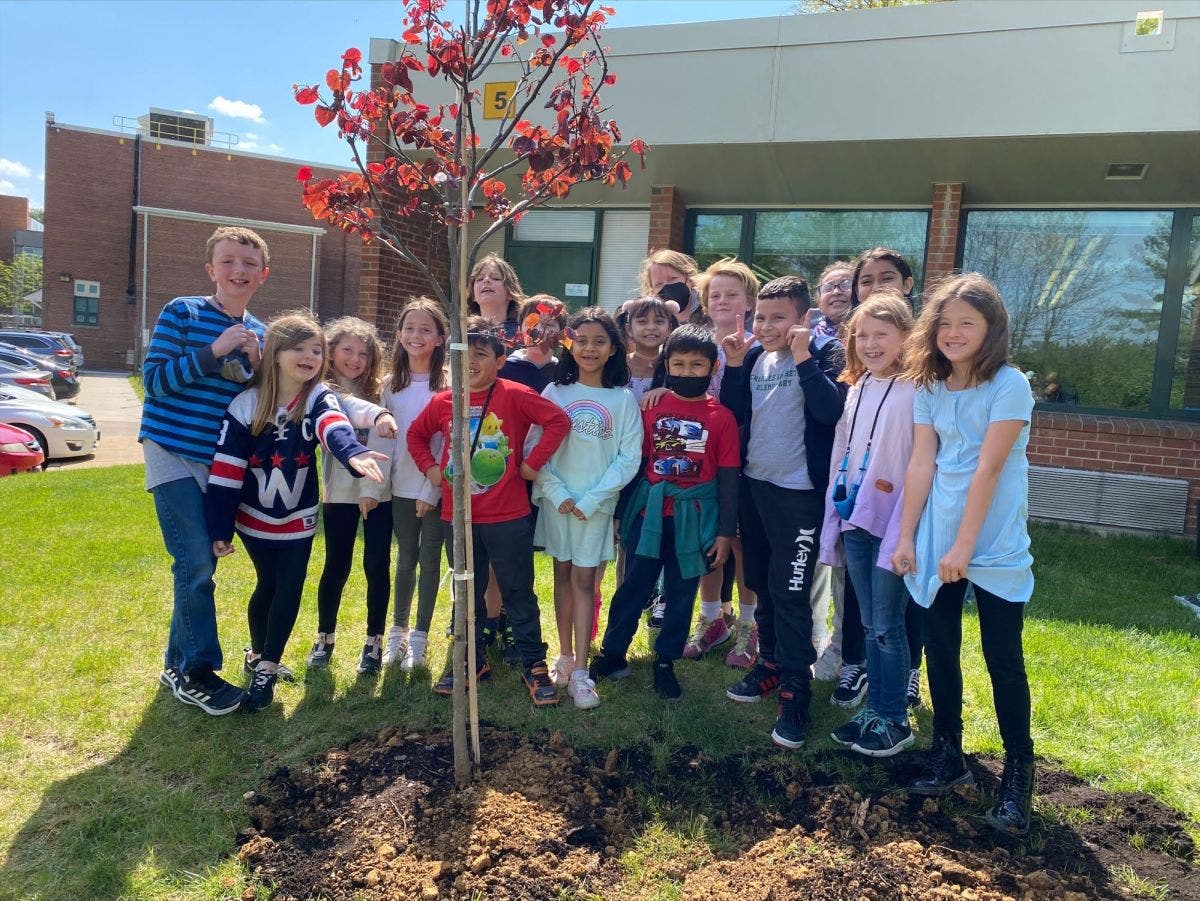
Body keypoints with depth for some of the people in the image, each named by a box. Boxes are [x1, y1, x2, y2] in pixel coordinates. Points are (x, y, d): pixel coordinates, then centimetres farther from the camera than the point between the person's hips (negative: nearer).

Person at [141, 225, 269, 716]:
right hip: (173, 453, -5)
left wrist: (255, 363, -9)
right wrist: (213, 351, -21)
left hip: (222, 462, 5)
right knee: (197, 564, -11)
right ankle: (198, 672, 2)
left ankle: (179, 664, 26)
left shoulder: (258, 333, 8)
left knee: (200, 563, 11)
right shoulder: (181, 313, -6)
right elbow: (154, 379, -12)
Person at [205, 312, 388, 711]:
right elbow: (226, 469, -13)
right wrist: (220, 530, -14)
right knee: (267, 585, 14)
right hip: (255, 517, 0)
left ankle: (267, 668, 16)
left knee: (288, 590, 2)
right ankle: (259, 654, 38)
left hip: (299, 517, 1)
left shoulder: (319, 399, -14)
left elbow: (334, 427, -40)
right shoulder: (246, 404, -15)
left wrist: (353, 452, -63)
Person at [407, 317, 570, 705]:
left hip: (508, 517, -4)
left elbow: (559, 420, -15)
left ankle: (534, 666, 18)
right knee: (467, 594, 18)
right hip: (457, 518, 5)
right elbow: (416, 434, 20)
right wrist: (429, 467, 6)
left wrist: (533, 461, -15)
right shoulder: (442, 402, 3)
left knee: (518, 594, 6)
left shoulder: (515, 395, -10)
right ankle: (472, 661, 33)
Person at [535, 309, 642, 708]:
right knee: (563, 575, 11)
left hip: (597, 503, -1)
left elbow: (628, 458, -5)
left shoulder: (623, 399, -2)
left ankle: (580, 671, 5)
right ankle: (565, 655, 23)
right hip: (557, 500, 2)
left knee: (583, 579, 1)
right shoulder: (554, 393, 1)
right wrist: (557, 493, -11)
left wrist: (591, 499, -11)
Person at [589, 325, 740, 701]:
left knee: (681, 593, 12)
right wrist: (622, 513, 7)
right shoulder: (651, 408, -2)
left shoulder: (721, 417, -5)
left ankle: (665, 663, 28)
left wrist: (726, 532, -2)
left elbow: (728, 479, -1)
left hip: (693, 519, 0)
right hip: (648, 512, 1)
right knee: (632, 587, 10)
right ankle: (612, 655, 26)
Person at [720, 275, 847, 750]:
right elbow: (733, 413, 8)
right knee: (761, 582, 17)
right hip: (754, 484, 7)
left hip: (799, 491, -7)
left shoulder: (825, 352, -9)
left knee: (790, 590, -5)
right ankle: (771, 663, 33)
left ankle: (795, 691, 5)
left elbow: (830, 411, -23)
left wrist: (803, 358, -24)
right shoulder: (756, 356, 8)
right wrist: (734, 366, -2)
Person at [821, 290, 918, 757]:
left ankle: (895, 720, 19)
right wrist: (833, 517, 12)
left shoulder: (914, 390, -11)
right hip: (854, 517, 7)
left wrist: (903, 529, -19)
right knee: (868, 623, 15)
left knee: (887, 626, 3)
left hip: (892, 522, -6)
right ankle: (873, 708, 28)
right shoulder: (856, 389, 11)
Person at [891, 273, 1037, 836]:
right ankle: (947, 754, 27)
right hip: (936, 543, 5)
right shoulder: (929, 389, 5)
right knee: (939, 650, 11)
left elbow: (988, 470, -15)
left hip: (996, 546, -5)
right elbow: (921, 465, 3)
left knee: (1003, 660, 3)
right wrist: (907, 537, -1)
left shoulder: (1009, 386, -11)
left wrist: (964, 546, -16)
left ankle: (1017, 773, 18)